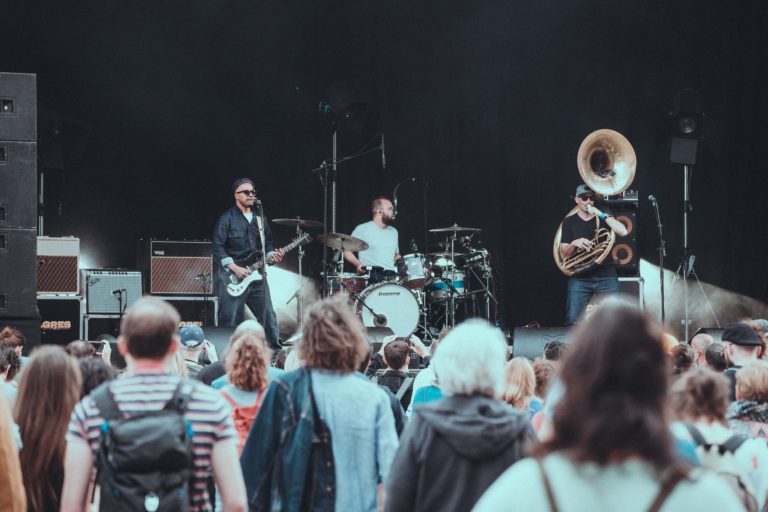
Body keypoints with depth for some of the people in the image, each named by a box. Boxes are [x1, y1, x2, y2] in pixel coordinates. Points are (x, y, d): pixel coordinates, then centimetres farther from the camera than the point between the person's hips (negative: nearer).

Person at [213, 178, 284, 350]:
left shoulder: (260, 218, 14)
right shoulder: (227, 219, -4)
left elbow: (268, 244, 20)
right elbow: (217, 247, -10)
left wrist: (272, 255, -3)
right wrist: (235, 268, -17)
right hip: (233, 278, -5)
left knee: (269, 317, 5)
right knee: (229, 321, -3)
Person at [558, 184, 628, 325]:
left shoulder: (603, 218, 10)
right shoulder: (569, 222, 10)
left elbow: (623, 232, -9)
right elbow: (563, 253, 7)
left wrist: (601, 215, -12)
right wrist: (574, 244, -14)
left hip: (606, 276, 0)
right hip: (579, 278, 0)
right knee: (573, 320, -12)